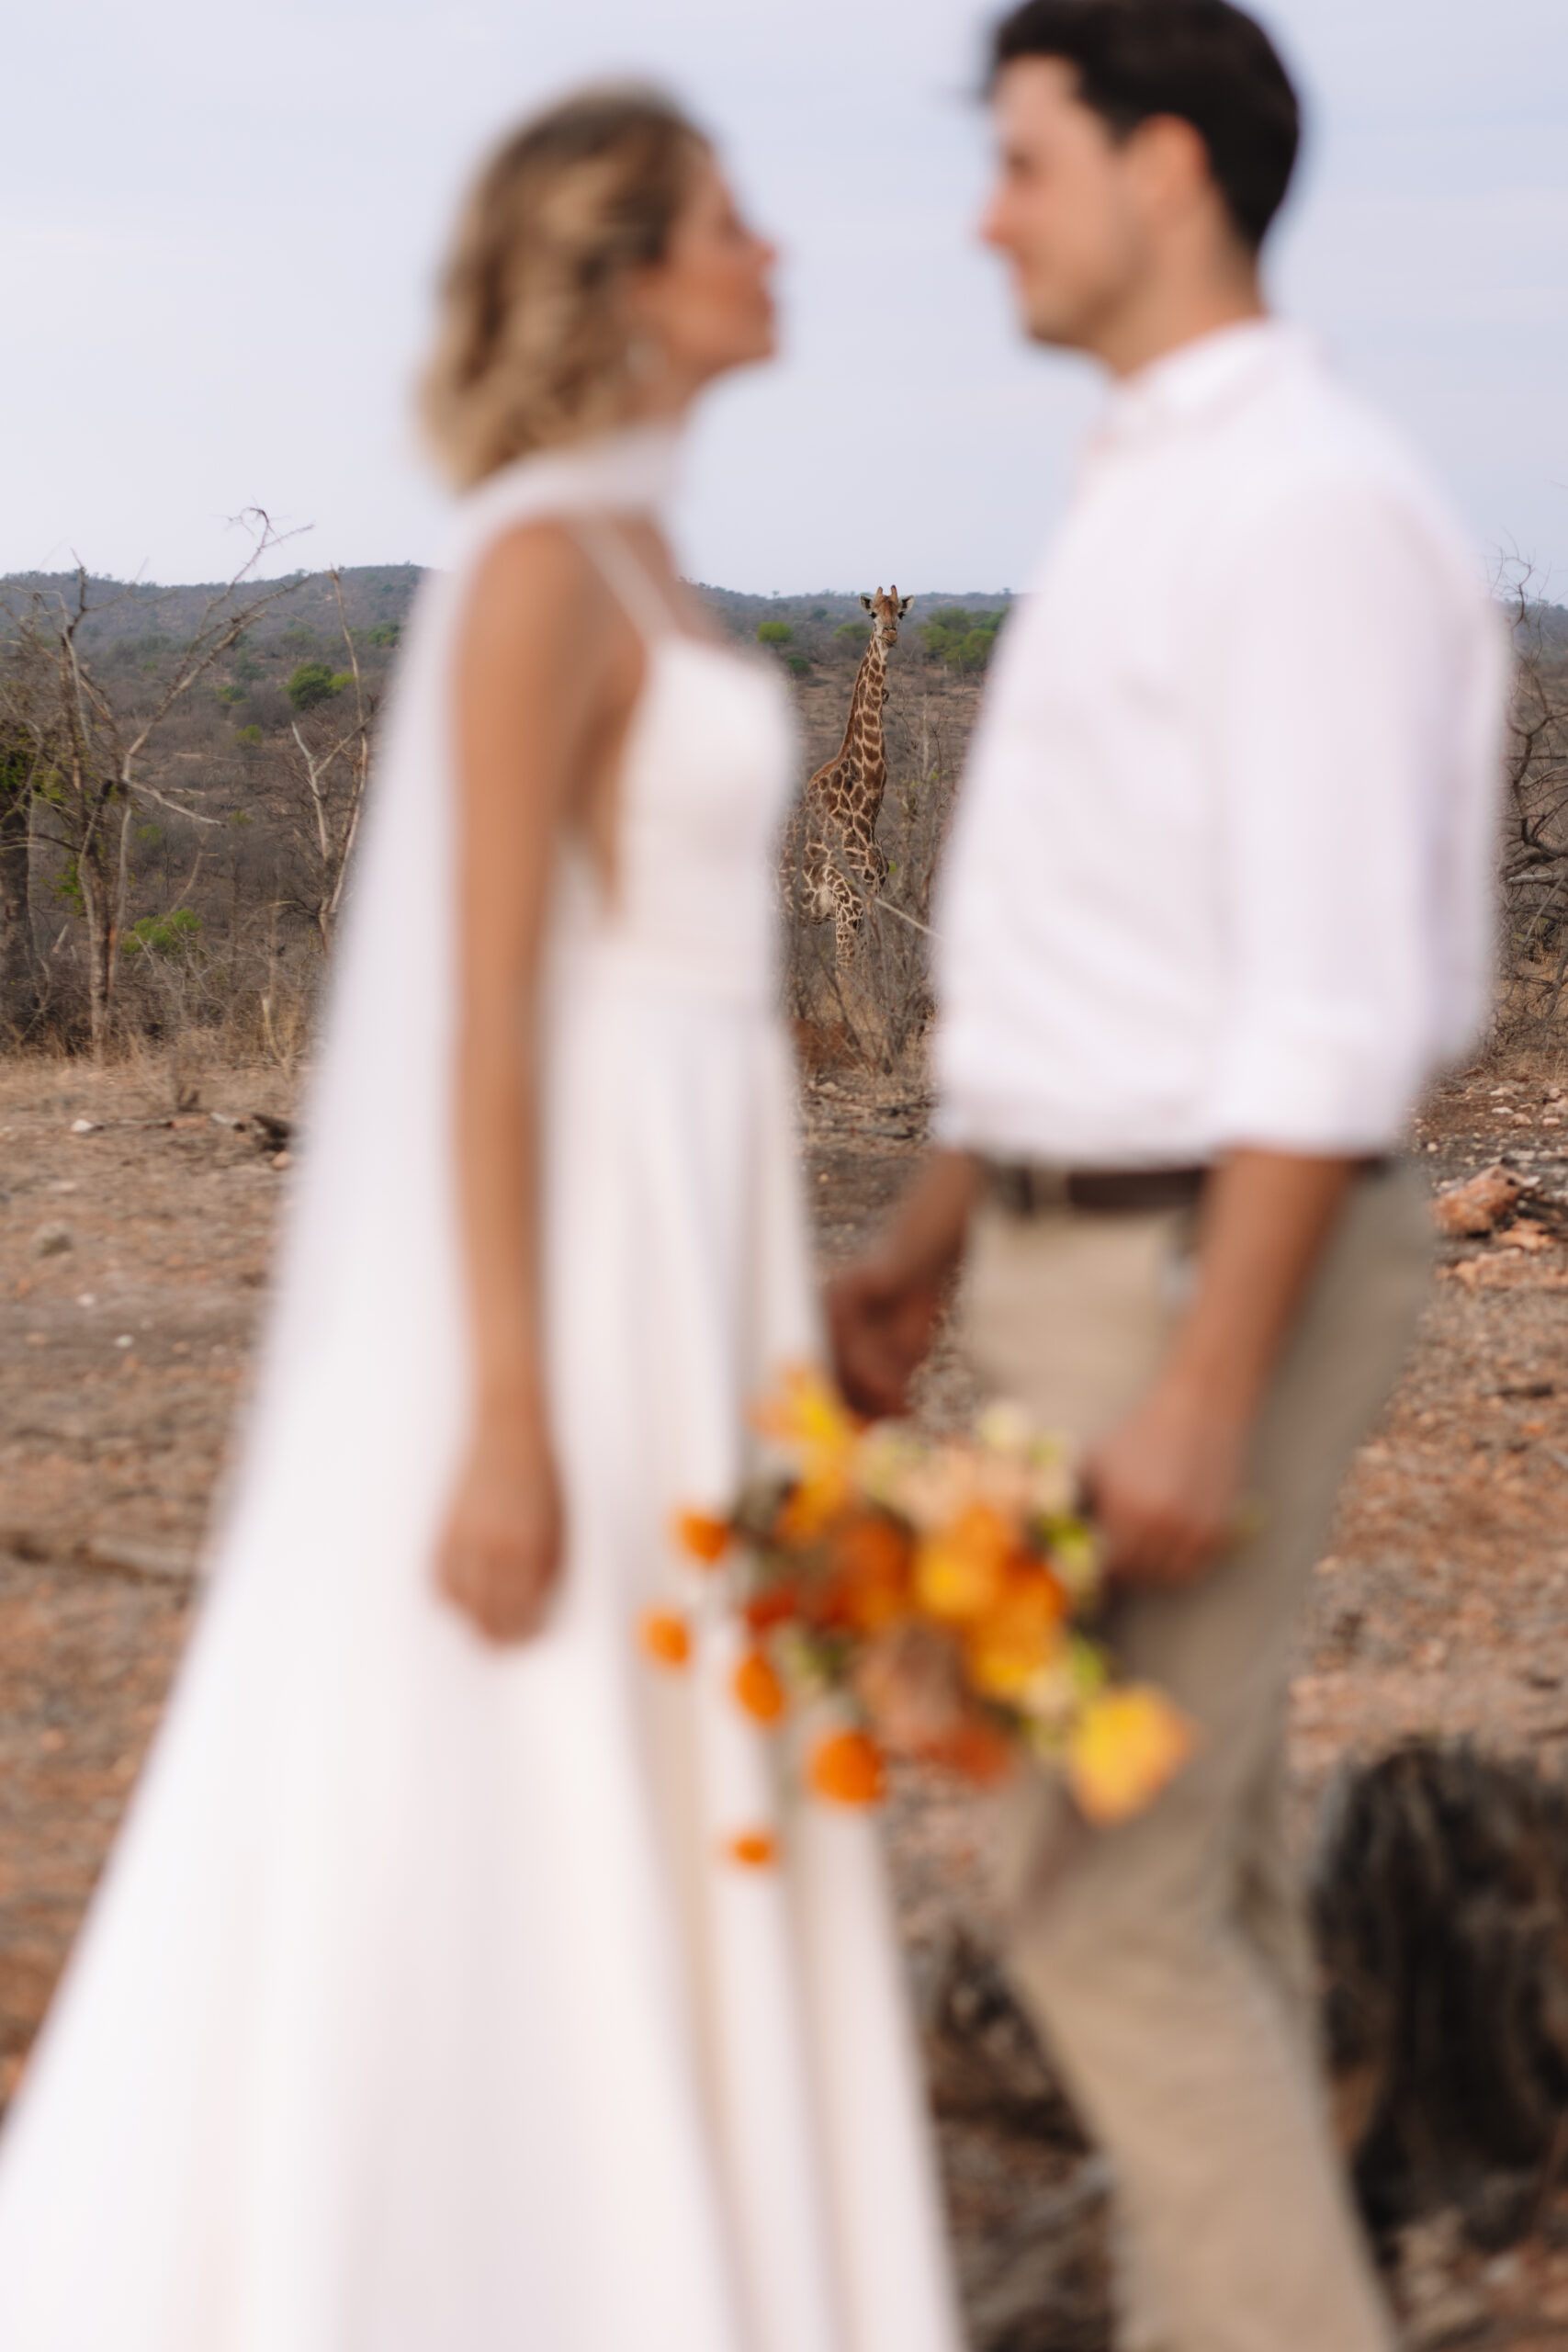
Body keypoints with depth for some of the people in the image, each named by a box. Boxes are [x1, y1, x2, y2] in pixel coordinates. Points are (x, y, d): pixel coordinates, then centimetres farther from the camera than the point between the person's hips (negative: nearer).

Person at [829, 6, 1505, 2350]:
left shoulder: (1314, 511, -19)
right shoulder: (1154, 505, 15)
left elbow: (1336, 1006, -24)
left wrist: (1203, 1398, -26)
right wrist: (934, 1248, 21)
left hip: (1214, 1283, -10)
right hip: (1112, 1259, 10)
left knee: (1102, 1898, -6)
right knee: (1193, 1883, 13)